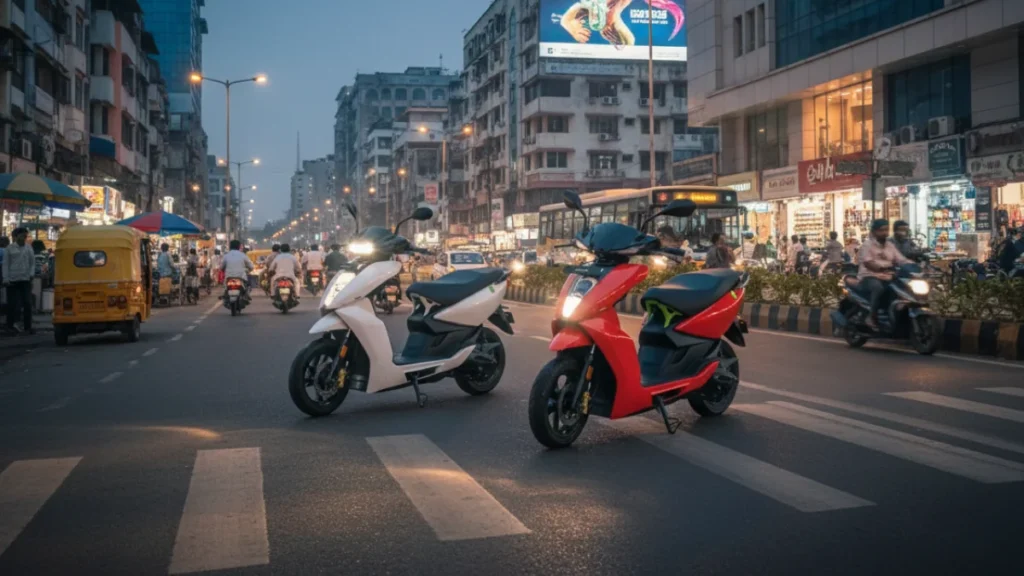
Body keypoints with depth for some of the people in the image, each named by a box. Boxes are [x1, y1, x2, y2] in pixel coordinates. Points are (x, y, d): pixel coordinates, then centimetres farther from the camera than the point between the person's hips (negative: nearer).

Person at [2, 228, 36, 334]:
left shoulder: (29, 248, 9)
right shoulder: (9, 248, 2)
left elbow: (32, 263, 12)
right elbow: (5, 264, 1)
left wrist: (31, 274, -3)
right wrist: (6, 279, -6)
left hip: (26, 280, 2)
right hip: (12, 281, -2)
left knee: (27, 303, 0)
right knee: (12, 304, 2)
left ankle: (27, 326, 6)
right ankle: (10, 325, 14)